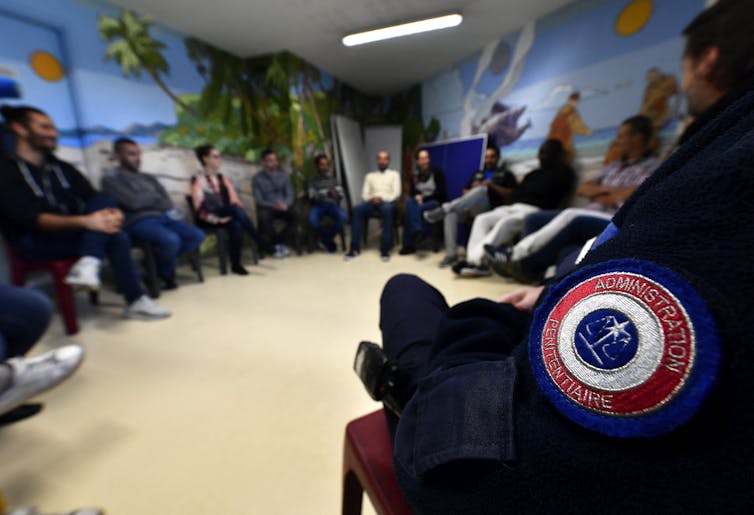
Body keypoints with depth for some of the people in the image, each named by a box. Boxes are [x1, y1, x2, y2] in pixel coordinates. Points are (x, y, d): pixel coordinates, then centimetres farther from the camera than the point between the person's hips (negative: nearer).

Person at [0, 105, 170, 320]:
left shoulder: (61, 168, 15)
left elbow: (94, 198, 3)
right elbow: (32, 218, -19)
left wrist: (113, 213, -22)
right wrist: (85, 221, -36)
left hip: (72, 233, 6)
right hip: (35, 243, -6)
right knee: (114, 237, -28)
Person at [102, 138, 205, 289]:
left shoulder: (147, 178, 25)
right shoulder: (111, 179, 4)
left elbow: (166, 200, 15)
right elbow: (134, 202, -10)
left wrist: (171, 212, -8)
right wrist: (154, 196, 8)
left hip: (162, 217, 7)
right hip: (137, 222, -6)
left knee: (197, 236, -15)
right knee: (171, 240, -34)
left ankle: (158, 263, -4)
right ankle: (166, 274, -1)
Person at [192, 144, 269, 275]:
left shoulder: (223, 178, 17)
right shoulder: (198, 180, -1)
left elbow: (235, 200, 8)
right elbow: (199, 208, -9)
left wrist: (237, 214, -12)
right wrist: (217, 220, -21)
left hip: (228, 217, 4)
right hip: (208, 221, -4)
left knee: (237, 225, -33)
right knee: (234, 208, -33)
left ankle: (236, 264, -27)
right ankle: (261, 242, -32)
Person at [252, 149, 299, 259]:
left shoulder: (284, 176, 12)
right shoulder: (257, 179, 4)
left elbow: (290, 195, 2)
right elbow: (259, 200, -6)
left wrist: (285, 204, -22)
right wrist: (274, 205, -25)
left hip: (284, 206, 2)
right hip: (267, 208, -2)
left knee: (295, 213, -31)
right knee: (263, 217, -37)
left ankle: (280, 243, -24)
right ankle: (279, 244, -20)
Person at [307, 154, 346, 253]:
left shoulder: (333, 179, 21)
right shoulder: (313, 180, 13)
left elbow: (341, 195, 9)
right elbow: (312, 197, -3)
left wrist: (335, 194, -15)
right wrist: (326, 192, -19)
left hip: (332, 204, 2)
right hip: (318, 205, -2)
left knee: (343, 216, -33)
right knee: (312, 220, -37)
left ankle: (326, 239, -11)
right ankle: (329, 239, -10)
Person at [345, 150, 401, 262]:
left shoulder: (394, 174, 16)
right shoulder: (370, 175, 23)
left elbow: (396, 193, 2)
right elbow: (364, 194, 13)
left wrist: (382, 198, -15)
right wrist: (372, 198, -11)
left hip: (387, 201, -2)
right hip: (372, 201, 3)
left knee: (387, 209, -40)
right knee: (357, 209, -30)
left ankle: (385, 248, -36)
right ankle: (355, 248, -28)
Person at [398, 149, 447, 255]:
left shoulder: (437, 172, -1)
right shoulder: (415, 175, 13)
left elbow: (441, 192, -7)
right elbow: (411, 192, 11)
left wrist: (423, 197, -14)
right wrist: (416, 196, -13)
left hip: (435, 202, -5)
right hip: (420, 201, 5)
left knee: (411, 210, -31)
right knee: (409, 201, -32)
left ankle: (409, 245, -27)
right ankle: (417, 230, -35)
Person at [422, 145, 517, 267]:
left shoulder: (505, 174, 19)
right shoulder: (477, 174, 31)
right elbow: (465, 193, 25)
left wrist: (493, 186, -7)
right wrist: (473, 189, 1)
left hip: (490, 207, -4)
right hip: (469, 208, 4)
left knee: (482, 189, -36)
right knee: (451, 214, -29)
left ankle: (442, 210, -39)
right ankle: (451, 254, -31)